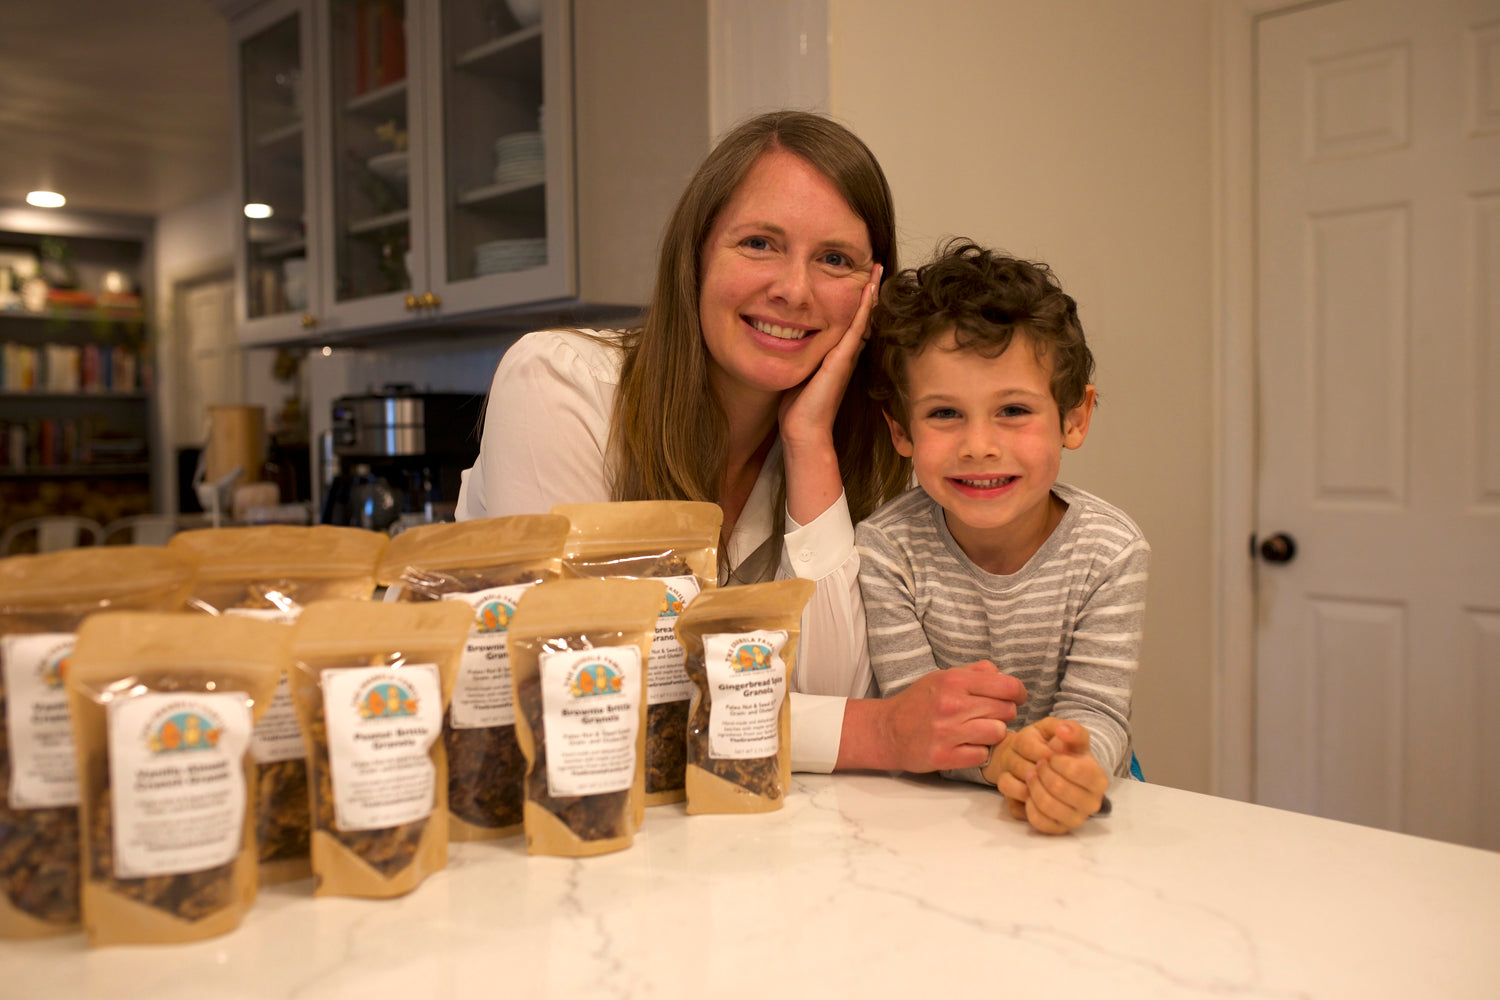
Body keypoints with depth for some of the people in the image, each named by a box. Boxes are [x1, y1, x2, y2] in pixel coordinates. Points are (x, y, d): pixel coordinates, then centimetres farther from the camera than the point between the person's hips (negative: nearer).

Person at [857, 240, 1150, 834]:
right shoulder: (884, 550, -13)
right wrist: (998, 758, -35)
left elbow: (1093, 710, -14)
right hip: (940, 806, 0)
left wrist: (1076, 768, -37)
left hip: (1079, 808, 1)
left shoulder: (1111, 552, -11)